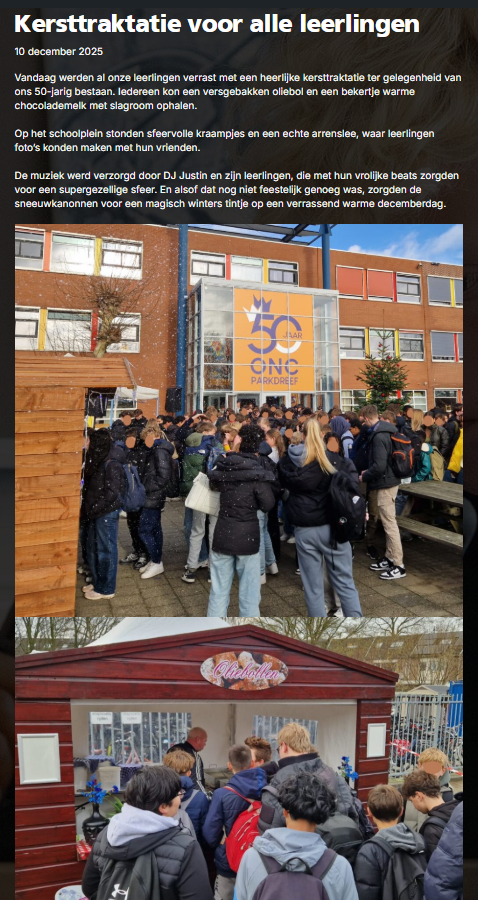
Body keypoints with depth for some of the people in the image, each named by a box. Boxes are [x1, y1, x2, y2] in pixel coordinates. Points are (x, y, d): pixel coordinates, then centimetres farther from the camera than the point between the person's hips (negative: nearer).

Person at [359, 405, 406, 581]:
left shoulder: (379, 436, -22)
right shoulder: (385, 431, 10)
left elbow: (379, 466, -27)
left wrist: (364, 477, -12)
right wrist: (369, 472, 14)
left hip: (385, 483, -10)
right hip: (389, 479, 10)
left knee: (389, 523, -4)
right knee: (388, 522, 16)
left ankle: (398, 565, 3)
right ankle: (389, 558, 27)